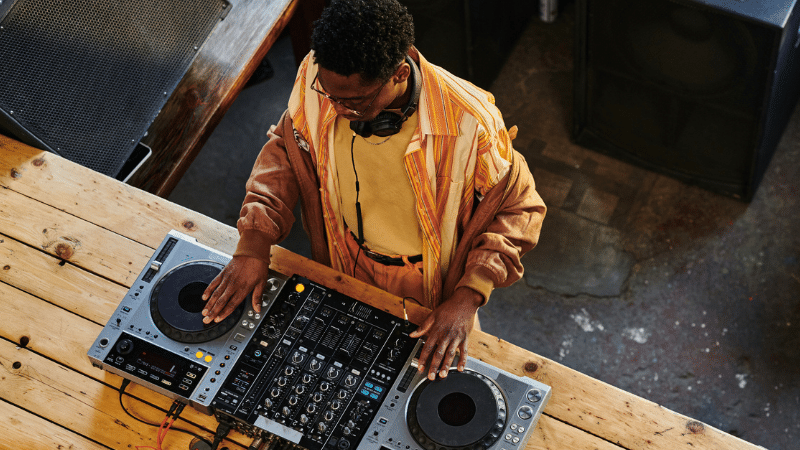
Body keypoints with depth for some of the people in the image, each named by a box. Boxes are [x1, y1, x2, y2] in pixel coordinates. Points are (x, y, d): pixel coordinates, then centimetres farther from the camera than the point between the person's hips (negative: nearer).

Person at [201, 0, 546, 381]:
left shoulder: (468, 122, -35)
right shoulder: (318, 77, -24)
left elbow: (518, 206, -19)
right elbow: (284, 150, -6)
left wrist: (468, 298, -29)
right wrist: (254, 244, -16)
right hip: (343, 276, 3)